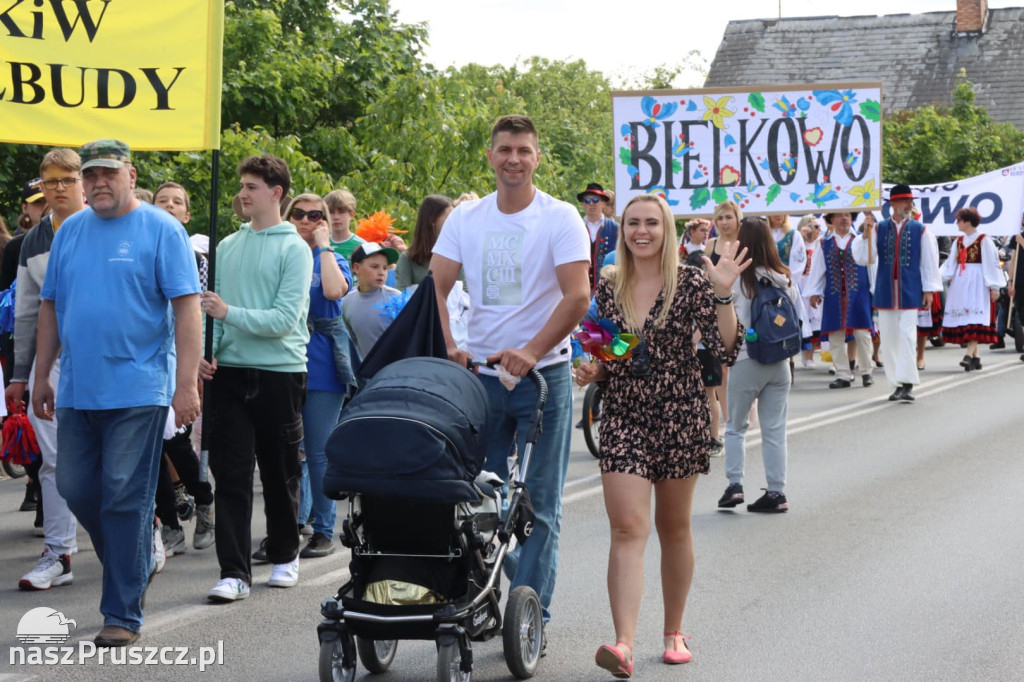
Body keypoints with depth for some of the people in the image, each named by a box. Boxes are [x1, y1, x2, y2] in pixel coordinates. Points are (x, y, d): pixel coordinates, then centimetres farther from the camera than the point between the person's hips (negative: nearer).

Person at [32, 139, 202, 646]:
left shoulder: (161, 229, -4)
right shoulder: (69, 232, 12)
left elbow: (186, 307, -9)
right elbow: (51, 307, 16)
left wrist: (186, 383, -15)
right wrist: (41, 376, 13)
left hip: (137, 389, -6)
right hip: (77, 389, 6)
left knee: (125, 499, -4)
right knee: (75, 488, 9)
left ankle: (122, 614, 3)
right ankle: (138, 560, 32)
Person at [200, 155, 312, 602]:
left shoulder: (294, 249, -4)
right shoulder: (227, 246, 10)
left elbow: (285, 319, -13)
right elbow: (211, 307, 10)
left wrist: (229, 313, -18)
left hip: (280, 372, -3)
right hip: (230, 373, 3)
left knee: (280, 473, 9)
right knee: (230, 475, -3)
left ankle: (284, 556, 27)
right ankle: (234, 572, -2)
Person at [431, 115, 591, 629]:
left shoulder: (560, 219, -4)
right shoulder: (465, 219, 7)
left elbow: (577, 297, -12)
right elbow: (435, 287, 2)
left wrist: (530, 352, -22)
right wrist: (448, 347, -14)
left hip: (543, 376, -3)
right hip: (479, 374, 4)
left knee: (538, 503, -1)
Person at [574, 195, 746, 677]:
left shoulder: (690, 284, -3)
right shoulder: (608, 289, 6)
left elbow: (725, 351, -11)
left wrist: (723, 295, -22)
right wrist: (590, 371, -5)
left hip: (680, 417, -1)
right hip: (623, 419, 1)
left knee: (673, 527, 11)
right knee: (627, 528, -11)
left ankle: (674, 631, 28)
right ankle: (624, 645, -20)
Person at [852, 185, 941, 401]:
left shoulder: (920, 230, 3)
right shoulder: (879, 229, 5)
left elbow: (929, 261, 4)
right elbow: (863, 258, -1)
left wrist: (929, 289, -1)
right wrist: (865, 235, -16)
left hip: (909, 292, -2)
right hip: (886, 292, 2)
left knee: (907, 336, -10)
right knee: (888, 338, 5)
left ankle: (908, 384, -8)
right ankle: (898, 383, 15)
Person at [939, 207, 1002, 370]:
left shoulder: (983, 240, -5)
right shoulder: (958, 241, 13)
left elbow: (991, 264, -7)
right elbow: (951, 264, 10)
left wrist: (994, 287, -10)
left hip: (977, 283, -7)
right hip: (960, 283, 7)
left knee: (974, 320, -14)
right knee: (963, 319, 4)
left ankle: (969, 355, -23)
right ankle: (975, 357, 10)